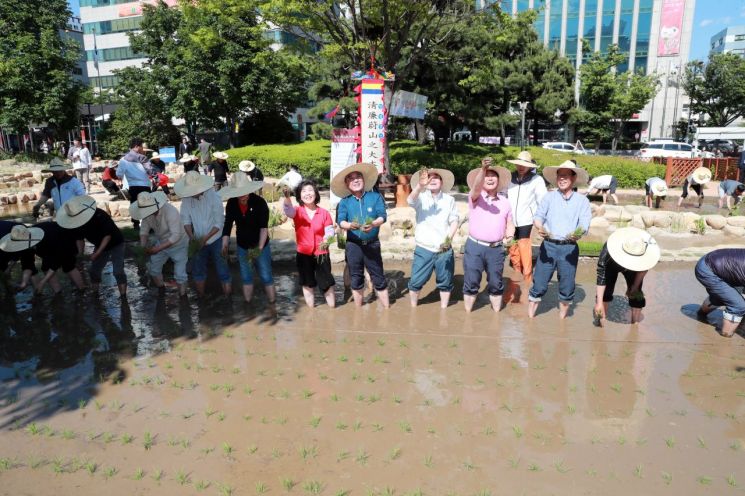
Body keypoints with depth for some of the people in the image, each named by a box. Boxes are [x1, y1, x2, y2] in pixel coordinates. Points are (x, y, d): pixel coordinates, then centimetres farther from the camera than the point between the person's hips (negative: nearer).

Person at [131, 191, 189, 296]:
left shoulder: (170, 212, -36)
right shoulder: (147, 212, -16)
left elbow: (176, 236, -37)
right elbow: (144, 230, -4)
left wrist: (157, 249, -38)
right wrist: (144, 246, -23)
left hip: (178, 245, -6)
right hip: (161, 243, 6)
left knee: (179, 274, -5)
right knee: (153, 269, 14)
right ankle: (161, 291, 39)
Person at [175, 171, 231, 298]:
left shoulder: (214, 197, -20)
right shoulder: (186, 199, -10)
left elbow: (219, 223, -17)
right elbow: (186, 220, -3)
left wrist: (206, 238, -23)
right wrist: (191, 236, -18)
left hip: (216, 240, -4)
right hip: (198, 241, 4)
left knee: (222, 269, 3)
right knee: (198, 270, 15)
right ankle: (200, 298, 32)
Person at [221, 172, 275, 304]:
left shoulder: (260, 202, -22)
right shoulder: (231, 204, -10)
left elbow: (264, 227, -27)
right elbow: (227, 225, -8)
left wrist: (260, 248, -36)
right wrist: (224, 246, -18)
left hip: (261, 246, -4)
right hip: (242, 246, 4)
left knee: (266, 276, 3)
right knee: (245, 277, 16)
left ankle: (272, 303, 18)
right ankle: (248, 304, 32)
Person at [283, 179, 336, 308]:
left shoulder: (324, 213, -5)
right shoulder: (298, 212, -5)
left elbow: (330, 231, -5)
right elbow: (288, 210, -27)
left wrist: (326, 239, -29)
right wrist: (287, 196, -49)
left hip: (321, 254, -1)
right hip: (303, 254, 1)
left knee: (327, 284, 5)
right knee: (308, 284, 15)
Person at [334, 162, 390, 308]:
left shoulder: (376, 197, -2)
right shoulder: (344, 202, 1)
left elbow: (383, 216, -11)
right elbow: (340, 221, -9)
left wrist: (373, 224, -33)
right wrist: (349, 225, -32)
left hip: (372, 244, -1)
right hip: (353, 245, 1)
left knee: (379, 278, 4)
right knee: (356, 279, 12)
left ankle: (387, 308, 13)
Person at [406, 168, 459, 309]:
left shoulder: (449, 199, 5)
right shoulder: (421, 198, -2)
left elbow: (454, 221, 4)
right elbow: (410, 201, -25)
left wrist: (449, 237, -14)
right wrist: (419, 186, -43)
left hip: (445, 250, 2)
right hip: (424, 249, -1)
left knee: (445, 282, 12)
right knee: (416, 281, 5)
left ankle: (444, 309, 29)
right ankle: (413, 308, 26)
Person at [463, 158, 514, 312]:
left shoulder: (505, 201, 11)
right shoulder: (475, 197, -3)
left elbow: (510, 223, 16)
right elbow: (476, 187, -26)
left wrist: (509, 236, -5)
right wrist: (483, 169, -43)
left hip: (496, 249, 3)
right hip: (475, 247, -3)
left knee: (496, 284, 12)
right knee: (471, 283, 4)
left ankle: (496, 313, 28)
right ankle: (467, 313, 19)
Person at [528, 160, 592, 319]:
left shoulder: (582, 200, 5)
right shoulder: (549, 197, 7)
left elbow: (585, 223, -5)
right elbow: (538, 216, -2)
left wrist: (579, 232, -29)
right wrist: (540, 227, -25)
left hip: (569, 248, 0)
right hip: (548, 246, 0)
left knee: (567, 287, 8)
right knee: (539, 284, 0)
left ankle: (562, 318, 24)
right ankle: (530, 317, 11)